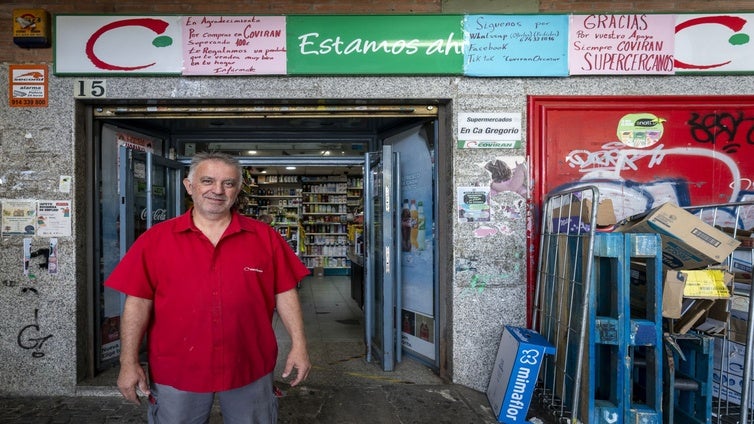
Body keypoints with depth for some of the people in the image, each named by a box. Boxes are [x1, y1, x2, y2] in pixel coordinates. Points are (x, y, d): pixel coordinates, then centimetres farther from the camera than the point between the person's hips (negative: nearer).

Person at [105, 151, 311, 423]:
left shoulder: (265, 237, -3)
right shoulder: (155, 239, -4)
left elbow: (284, 294, -1)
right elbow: (138, 301, -3)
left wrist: (298, 346, -4)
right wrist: (129, 362, -5)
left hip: (250, 369, 1)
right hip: (176, 372, 0)